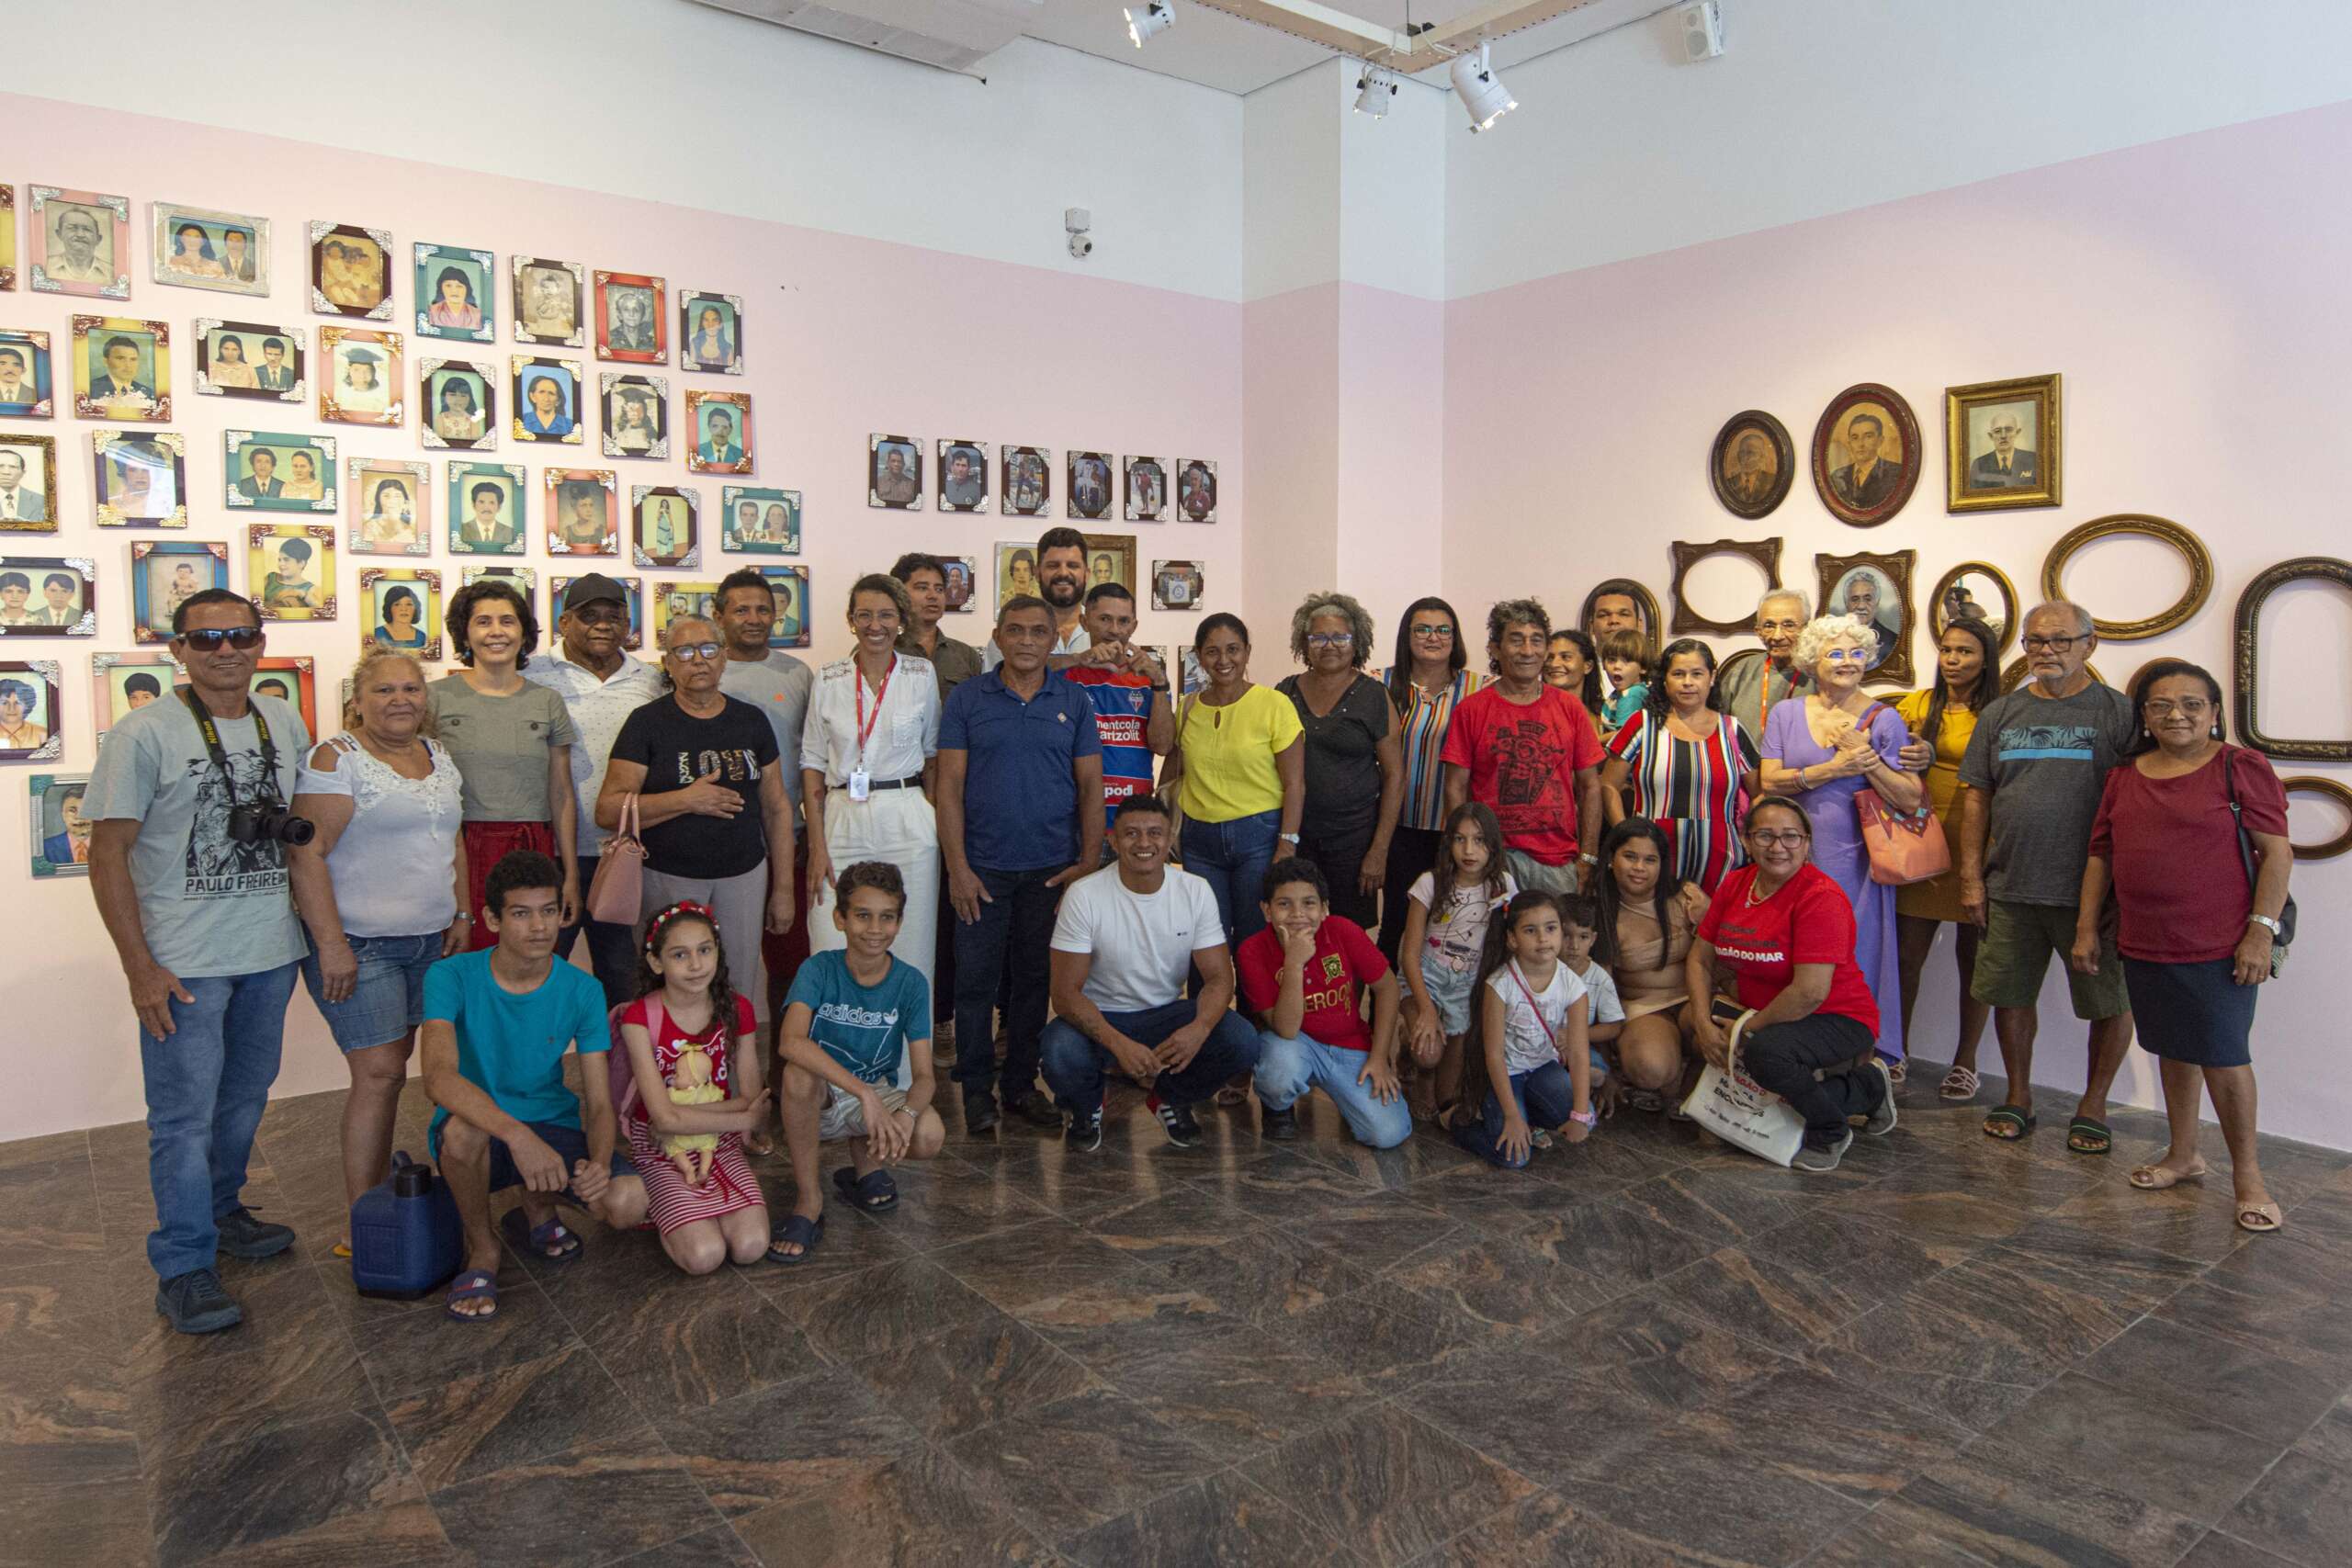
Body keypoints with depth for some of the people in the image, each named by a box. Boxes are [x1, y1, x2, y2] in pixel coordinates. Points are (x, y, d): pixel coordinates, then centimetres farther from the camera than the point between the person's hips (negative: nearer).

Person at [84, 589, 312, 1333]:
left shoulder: (285, 724, 6)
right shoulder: (144, 733, -10)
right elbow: (107, 853, -10)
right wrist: (140, 967, -14)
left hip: (271, 952, 5)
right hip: (184, 962, -5)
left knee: (245, 1097, 18)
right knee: (185, 1115, 0)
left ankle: (221, 1213, 37)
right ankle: (183, 1267, 11)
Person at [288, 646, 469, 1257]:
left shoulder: (437, 755, 13)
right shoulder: (336, 759, -9)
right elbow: (307, 854, -15)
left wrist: (461, 915, 13)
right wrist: (331, 945, -18)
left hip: (430, 940, 7)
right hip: (359, 944, -6)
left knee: (392, 1062, 9)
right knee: (380, 1073, -8)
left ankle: (376, 1178, 21)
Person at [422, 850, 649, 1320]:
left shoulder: (581, 991, -6)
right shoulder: (452, 977, -14)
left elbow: (599, 1104, -8)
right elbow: (439, 1078, -31)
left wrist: (599, 1162, -31)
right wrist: (518, 1135, -46)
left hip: (554, 1127, 2)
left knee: (628, 1201, -25)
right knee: (463, 1129, -38)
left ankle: (536, 1209, 12)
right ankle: (482, 1250, -6)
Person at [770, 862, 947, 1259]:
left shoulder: (910, 983, -10)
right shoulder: (819, 970, -16)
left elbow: (923, 1074, -13)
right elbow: (791, 1041, -35)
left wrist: (907, 1114, -37)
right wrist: (865, 1093, -44)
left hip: (879, 1095, 1)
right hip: (819, 1100, -1)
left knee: (930, 1137, -30)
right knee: (799, 1073, -36)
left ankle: (865, 1158, 6)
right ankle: (808, 1197, -17)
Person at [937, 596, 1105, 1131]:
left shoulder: (1074, 700, 5)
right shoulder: (968, 698, 1)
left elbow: (1091, 785, 5)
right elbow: (950, 785, -1)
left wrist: (1089, 863, -3)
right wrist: (957, 867, -8)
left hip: (1052, 867, 2)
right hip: (983, 866, -1)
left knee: (1035, 977, 9)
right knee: (977, 978, 3)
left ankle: (1022, 1085, 22)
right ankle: (976, 1090, 16)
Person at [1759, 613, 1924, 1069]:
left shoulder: (1884, 720, 2)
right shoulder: (1786, 714, 8)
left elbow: (1911, 800, -4)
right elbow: (1770, 782, -3)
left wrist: (1866, 757, -14)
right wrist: (1834, 768, -12)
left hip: (1857, 859, -2)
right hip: (1797, 856, 2)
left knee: (1857, 957, 0)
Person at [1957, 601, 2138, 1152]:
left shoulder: (2118, 713, -1)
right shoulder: (1999, 714, 9)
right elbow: (1976, 799, 9)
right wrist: (1971, 877, 4)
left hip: (2092, 891, -3)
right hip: (2010, 887, 3)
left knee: (2108, 1002, 6)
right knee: (2010, 995, 11)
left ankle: (2093, 1105, 23)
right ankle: (2018, 1097, 27)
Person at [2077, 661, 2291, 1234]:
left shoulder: (2242, 767, -5)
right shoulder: (2123, 776, 9)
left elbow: (2277, 851, -8)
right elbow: (2100, 855, 13)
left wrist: (2262, 930, -14)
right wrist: (2086, 928, 10)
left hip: (2219, 948, -5)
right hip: (2145, 946, 5)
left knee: (2223, 1057, 0)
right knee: (2174, 1050, 16)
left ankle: (2247, 1172, 16)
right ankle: (2183, 1154, 30)